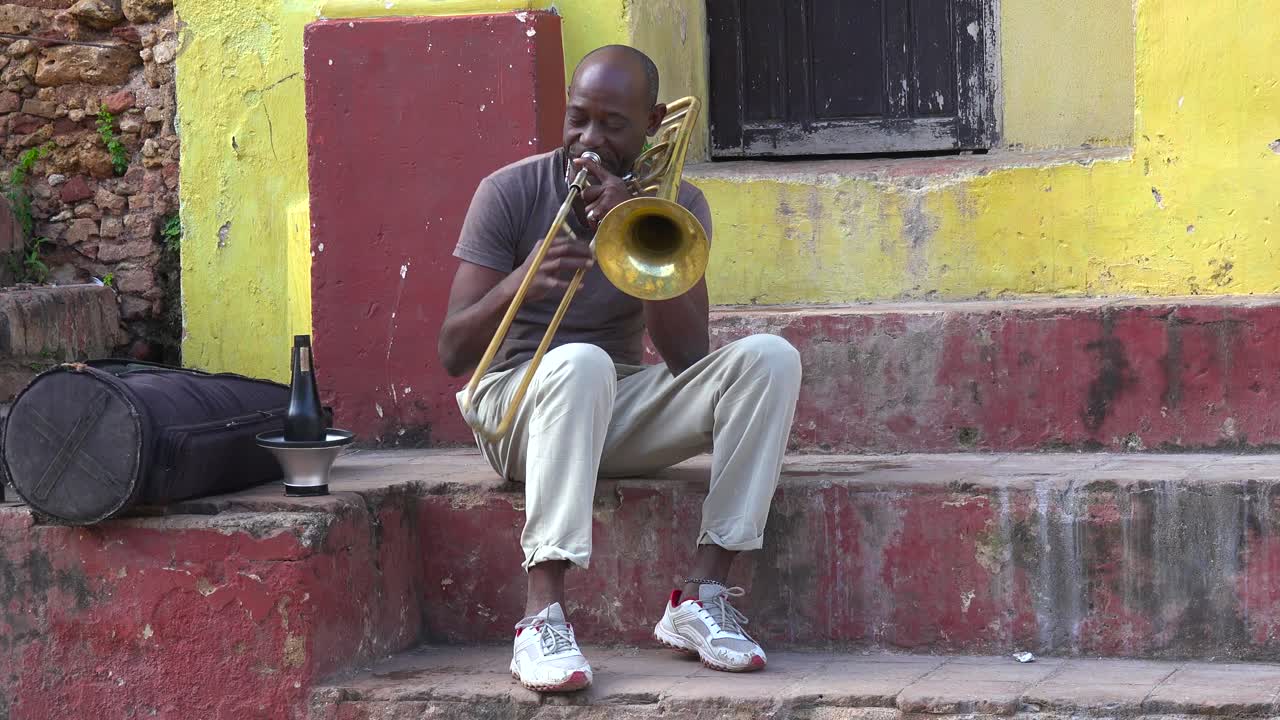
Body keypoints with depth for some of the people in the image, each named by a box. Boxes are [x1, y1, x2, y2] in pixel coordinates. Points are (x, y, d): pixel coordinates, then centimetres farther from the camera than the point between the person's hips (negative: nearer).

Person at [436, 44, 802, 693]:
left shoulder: (676, 206, -1)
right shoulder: (509, 193, -9)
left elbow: (686, 356, -13)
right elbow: (452, 354, -14)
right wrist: (516, 286, -34)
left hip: (618, 412, 4)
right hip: (519, 410, -3)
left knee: (769, 358, -20)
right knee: (580, 363, -38)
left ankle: (703, 596, -24)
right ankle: (543, 616, -43)